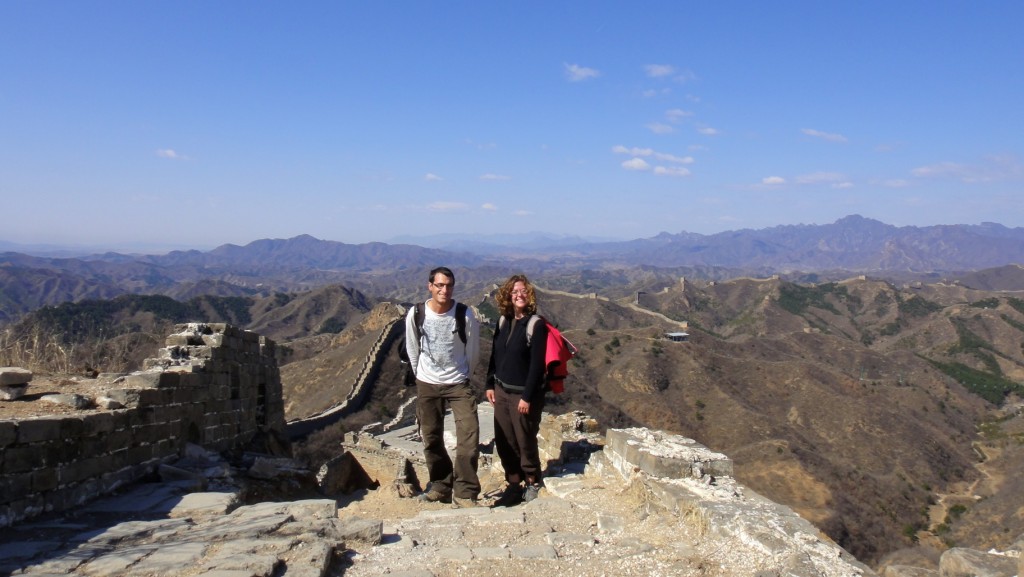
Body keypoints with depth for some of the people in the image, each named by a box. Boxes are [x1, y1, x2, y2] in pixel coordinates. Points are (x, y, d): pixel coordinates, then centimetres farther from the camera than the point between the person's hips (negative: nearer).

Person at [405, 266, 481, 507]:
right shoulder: (416, 314, -11)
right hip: (427, 385, 2)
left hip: (458, 384, -2)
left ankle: (464, 493, -2)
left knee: (469, 435, -12)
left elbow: (473, 350, 0)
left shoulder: (465, 315, -15)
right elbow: (412, 349, 5)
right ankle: (441, 486, 28)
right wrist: (421, 376, 12)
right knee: (431, 438, 10)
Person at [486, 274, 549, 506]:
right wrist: (490, 385, 9)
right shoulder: (503, 321, 6)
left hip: (523, 394, -6)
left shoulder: (536, 325, -14)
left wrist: (527, 397, -17)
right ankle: (514, 484, 26)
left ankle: (532, 482, 26)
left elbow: (537, 364, -16)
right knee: (503, 441, 11)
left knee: (525, 441, 5)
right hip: (502, 391, 6)